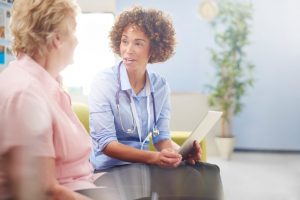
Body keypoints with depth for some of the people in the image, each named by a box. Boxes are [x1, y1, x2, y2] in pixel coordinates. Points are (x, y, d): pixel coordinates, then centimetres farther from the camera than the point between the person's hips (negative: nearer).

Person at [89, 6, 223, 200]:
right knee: (178, 180, -27)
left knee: (196, 174, -20)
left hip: (145, 165, 5)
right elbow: (105, 143, -17)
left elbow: (161, 137, 3)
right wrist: (153, 157, -30)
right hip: (112, 169, -5)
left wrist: (180, 151, -21)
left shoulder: (161, 86, 3)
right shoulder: (104, 82, -11)